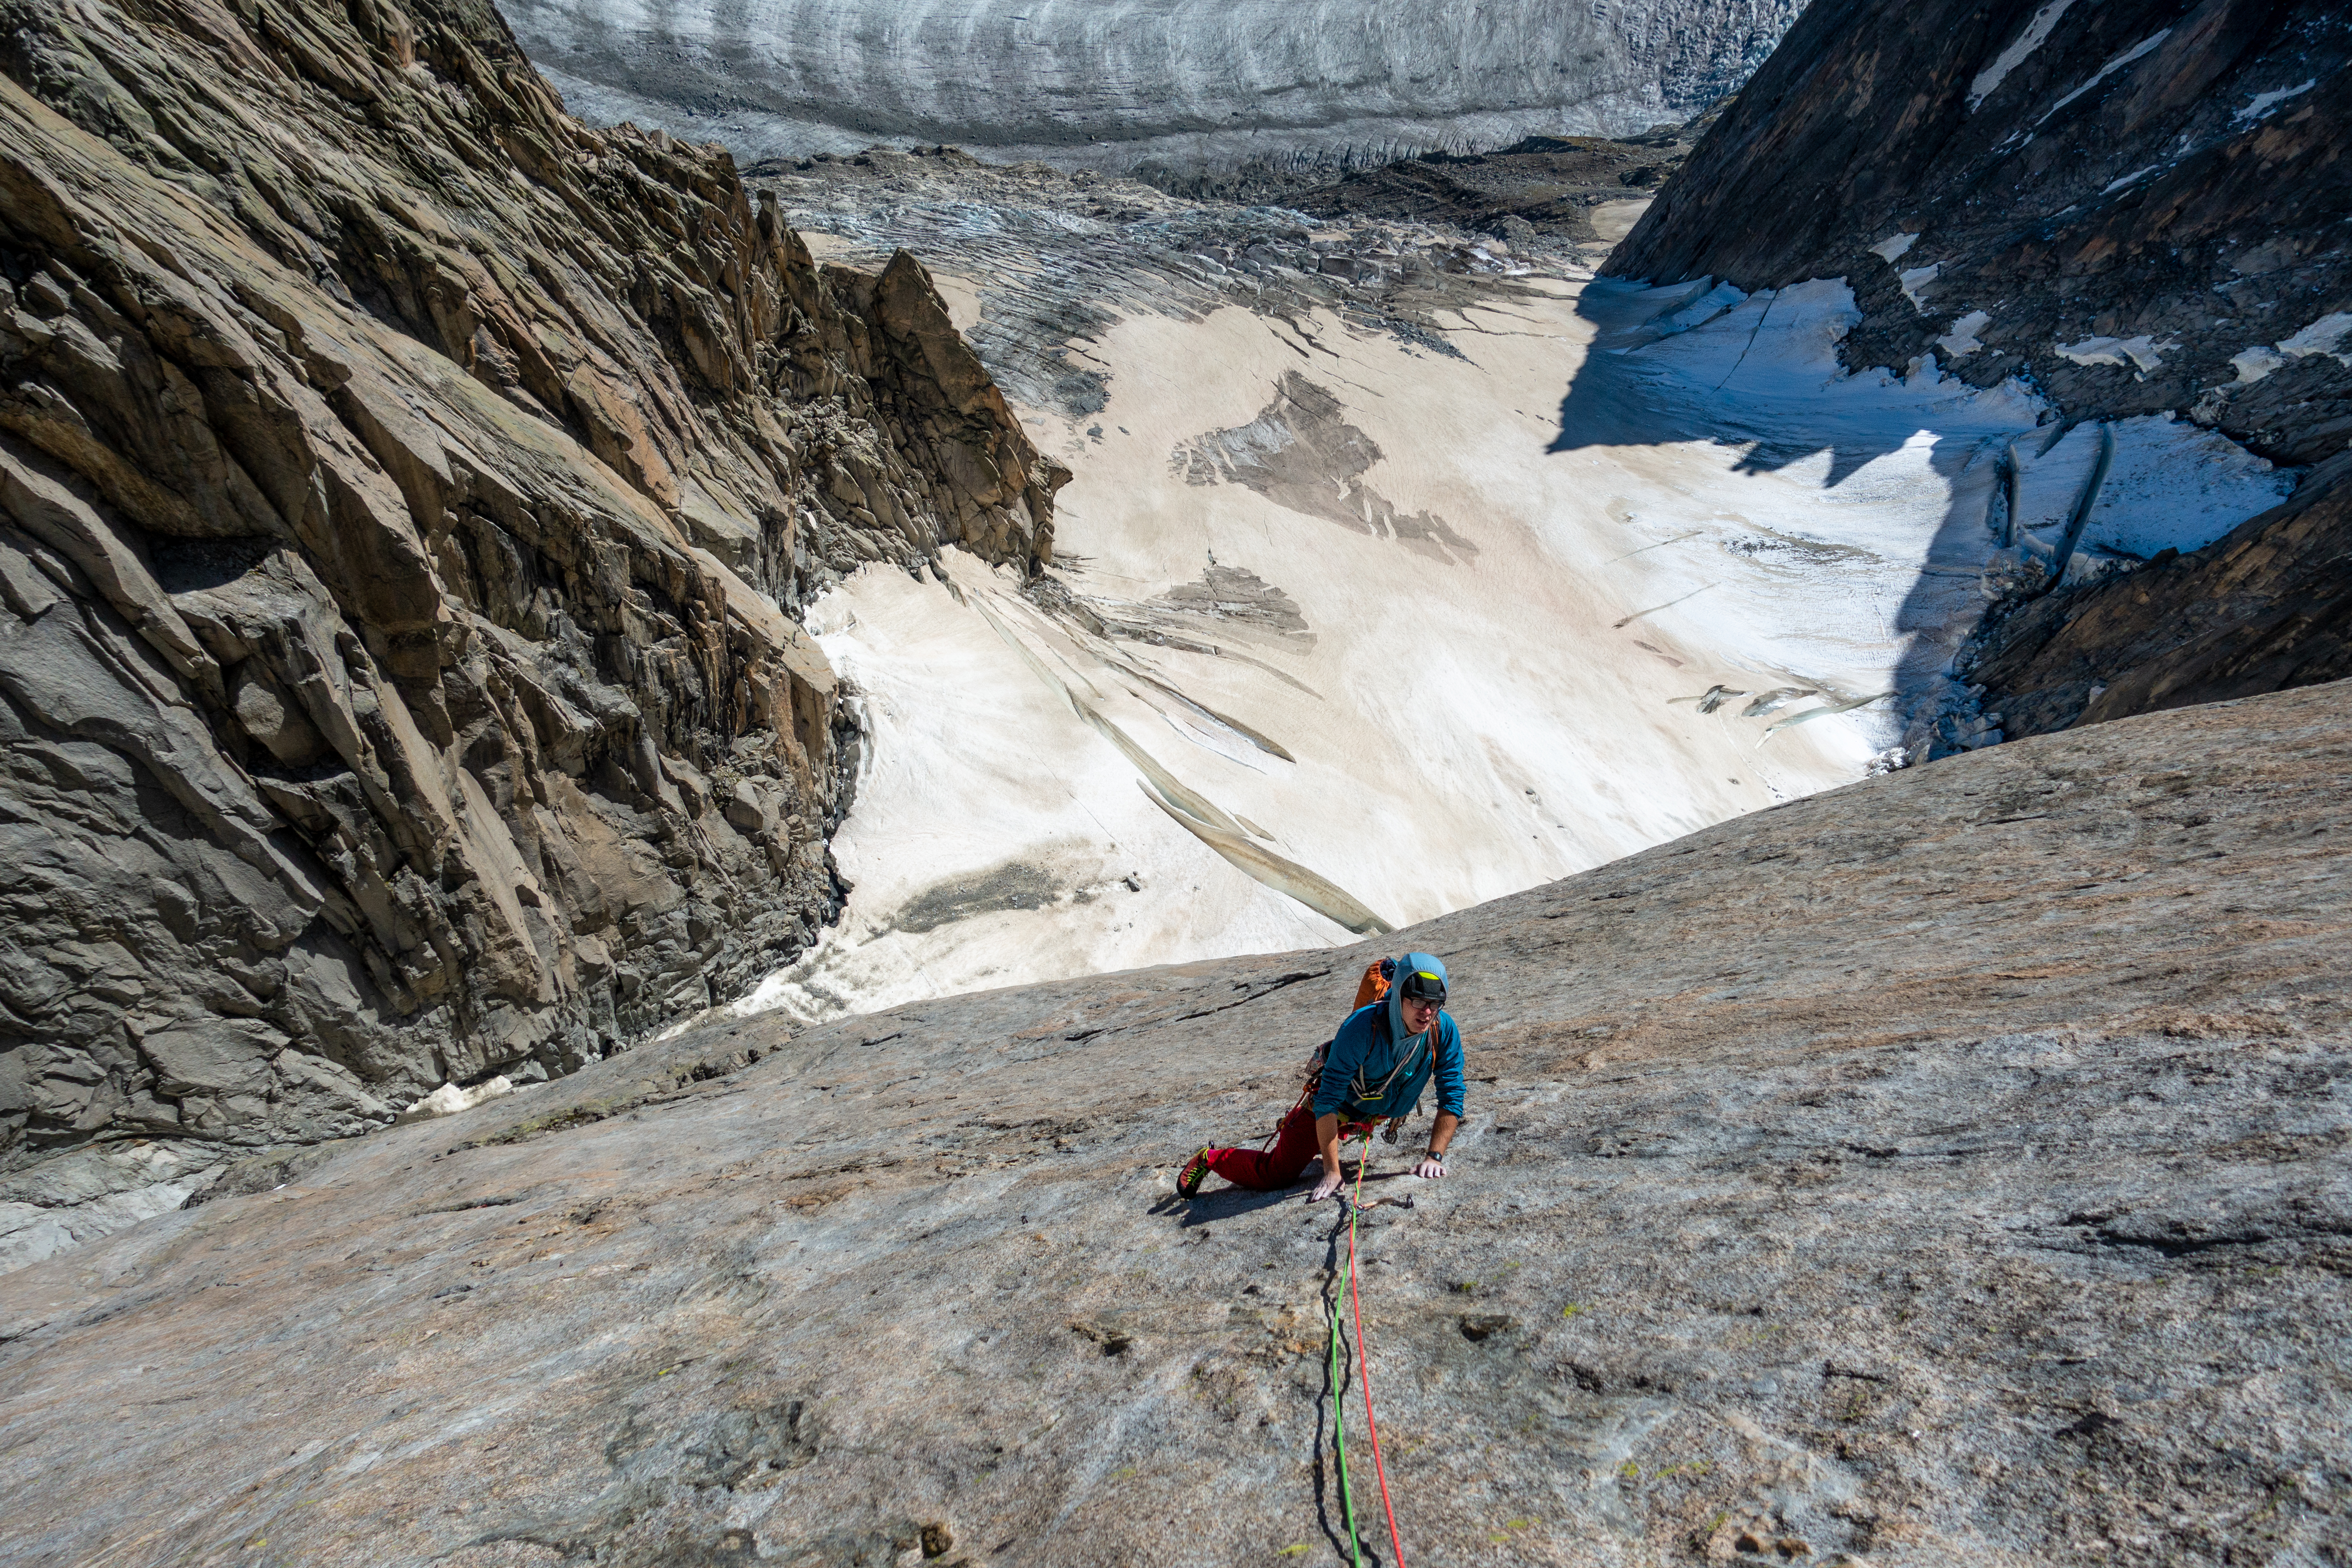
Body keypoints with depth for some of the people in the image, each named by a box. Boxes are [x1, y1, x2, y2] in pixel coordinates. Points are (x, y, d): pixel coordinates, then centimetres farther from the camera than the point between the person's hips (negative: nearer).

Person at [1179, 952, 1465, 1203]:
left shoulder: (1444, 1030, -29)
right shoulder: (1361, 1028, -40)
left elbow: (1452, 1095, -18)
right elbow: (1328, 1101, -35)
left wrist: (1435, 1156, -26)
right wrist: (1332, 1172, -36)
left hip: (1379, 1111, 5)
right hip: (1337, 1107, -4)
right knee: (1274, 1176, 0)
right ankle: (1211, 1158, 23)